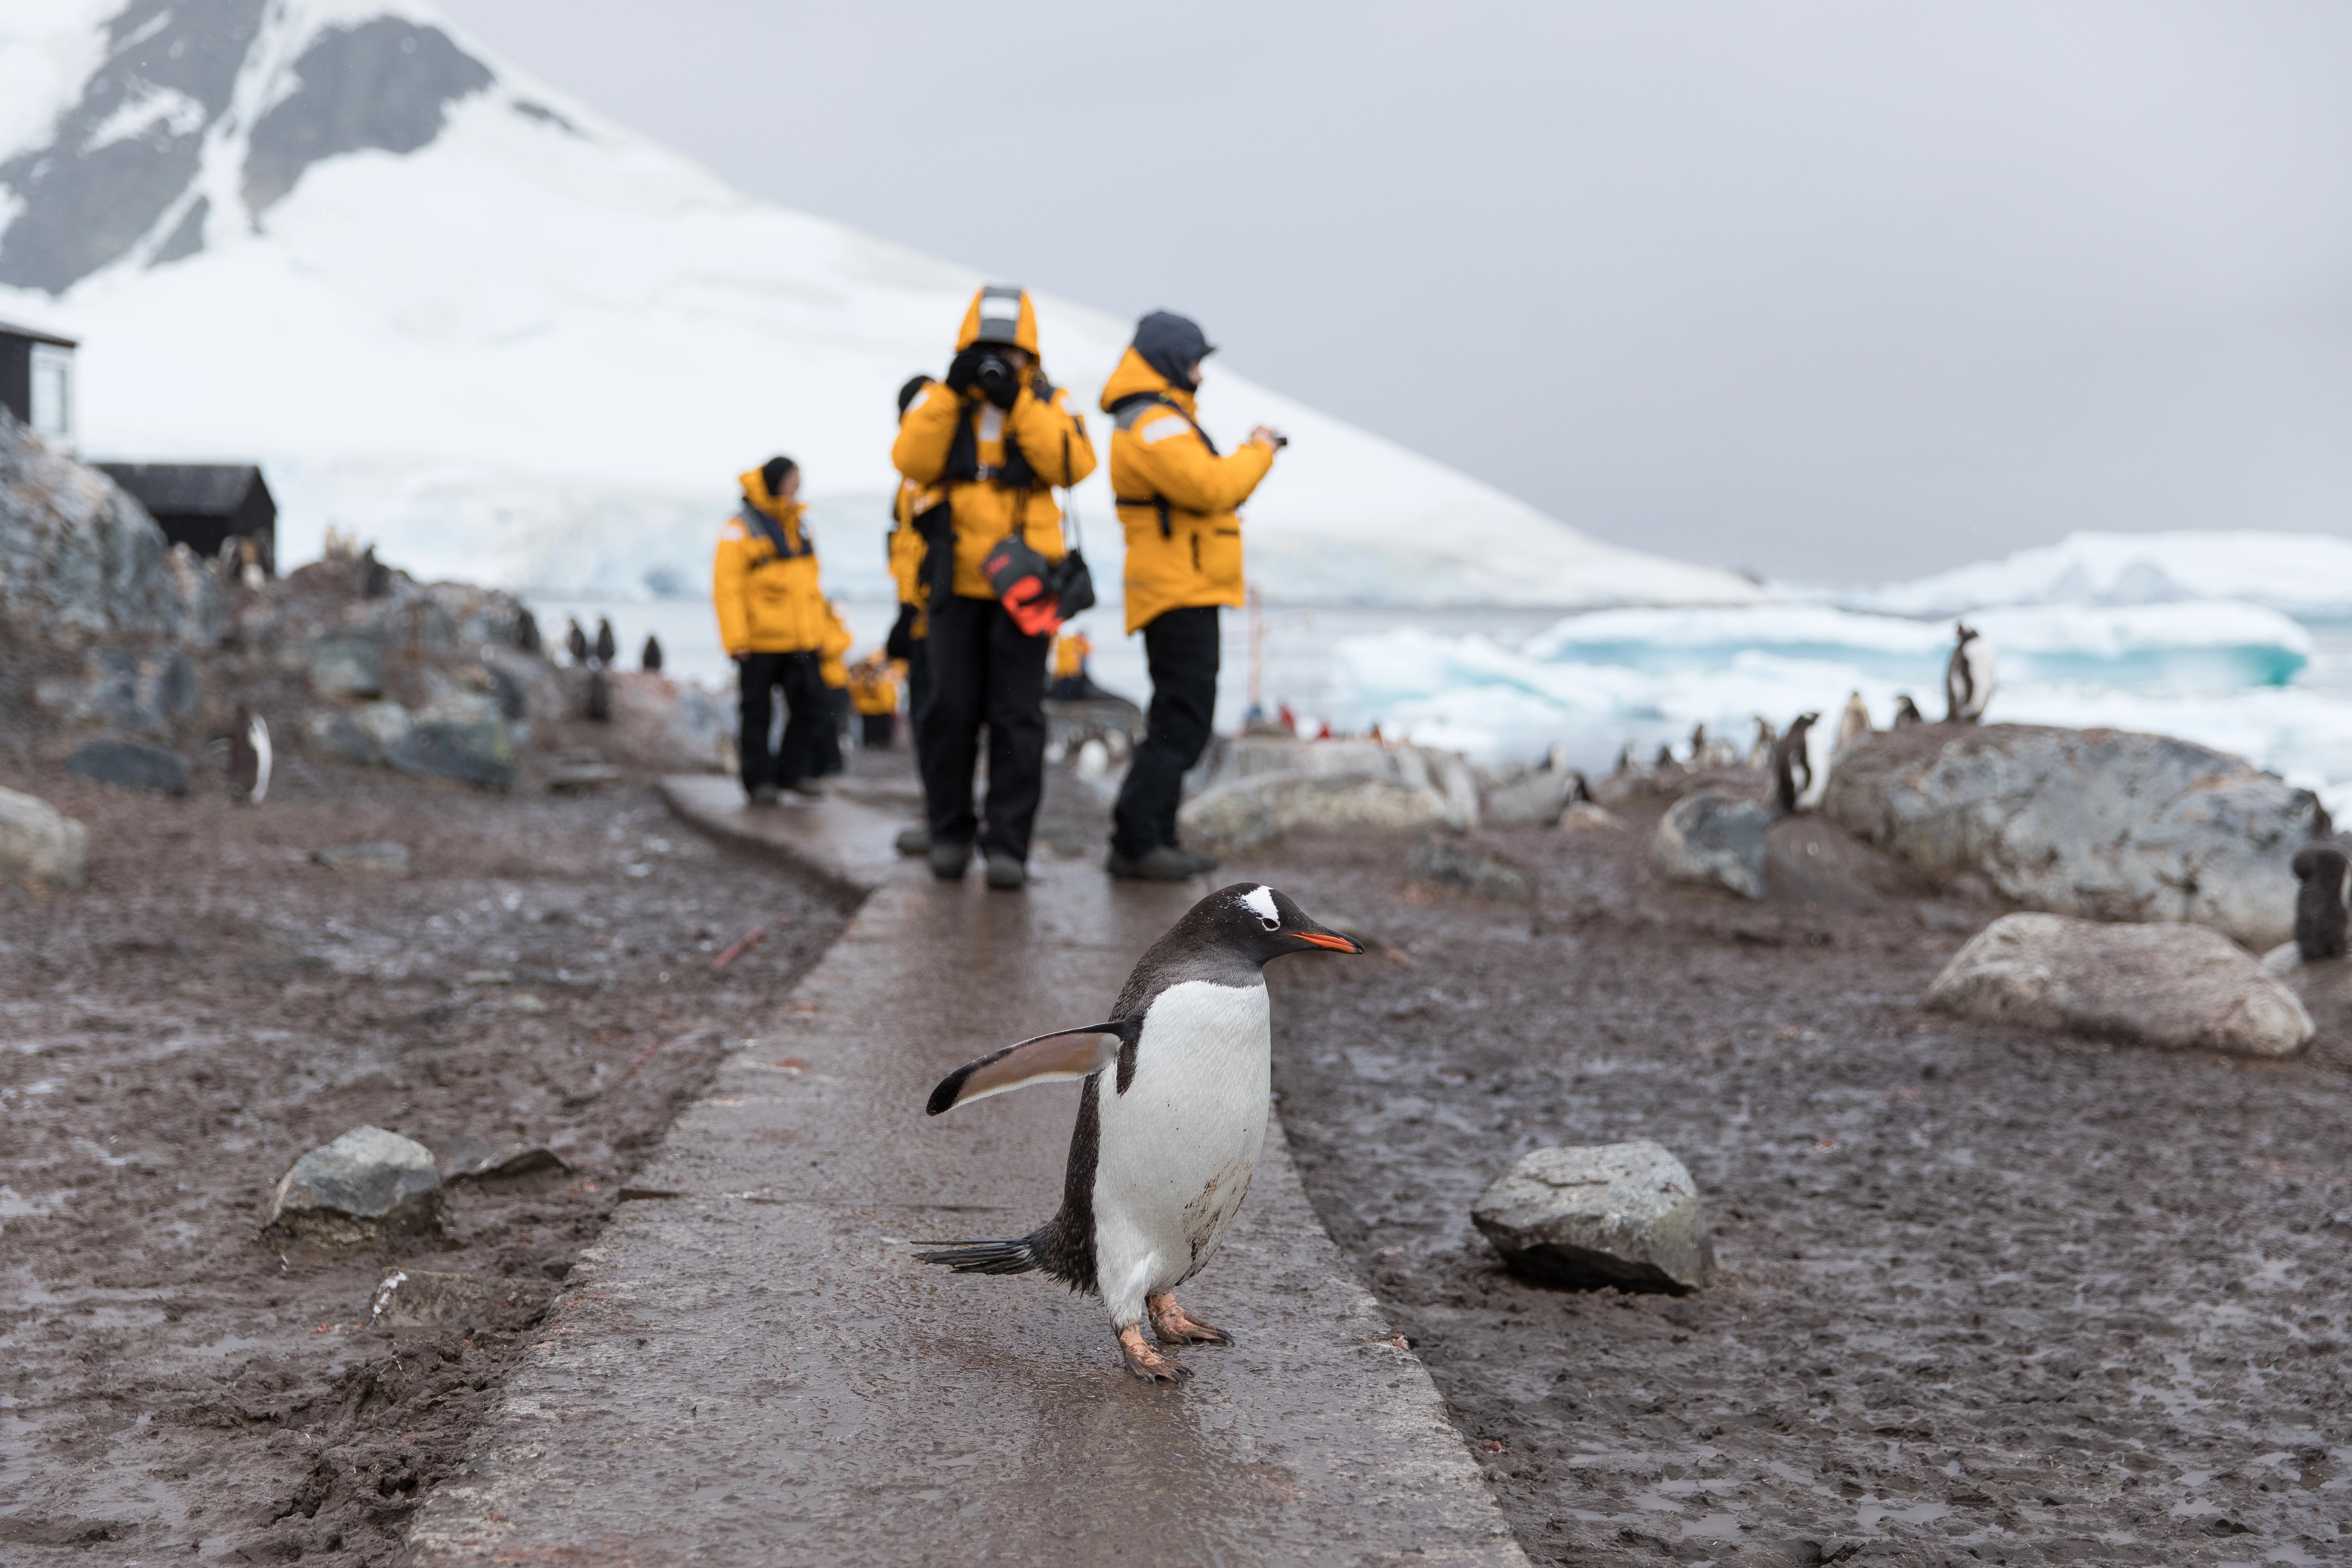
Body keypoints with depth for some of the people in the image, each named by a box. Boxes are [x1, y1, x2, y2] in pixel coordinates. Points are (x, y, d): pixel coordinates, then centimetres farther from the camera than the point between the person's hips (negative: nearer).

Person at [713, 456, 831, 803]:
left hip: (800, 641, 6)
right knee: (757, 713, 1)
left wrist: (820, 631, 16)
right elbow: (726, 586, -11)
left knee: (808, 706, 4)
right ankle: (759, 780, 7)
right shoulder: (741, 529, -7)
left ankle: (794, 771, 13)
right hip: (759, 643, -6)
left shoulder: (798, 526, 15)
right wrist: (736, 639, -16)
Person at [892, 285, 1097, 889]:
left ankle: (1007, 844, 0)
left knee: (1017, 718, -3)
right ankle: (950, 832, 17)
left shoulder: (1049, 404, 6)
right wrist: (951, 394, -15)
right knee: (950, 711, 2)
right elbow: (913, 460, -9)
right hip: (956, 583, 1)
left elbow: (1073, 464, -13)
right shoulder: (939, 399, 8)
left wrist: (1018, 402, -17)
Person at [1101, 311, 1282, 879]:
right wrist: (1257, 453, -10)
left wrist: (1252, 455, 9)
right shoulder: (1154, 424, -15)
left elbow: (1202, 488, 19)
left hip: (1184, 592, 11)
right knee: (1181, 720, -12)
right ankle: (1134, 843, -12)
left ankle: (1157, 837, 17)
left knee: (1180, 721, 13)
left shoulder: (1161, 421, 21)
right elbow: (1210, 487, -24)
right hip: (1178, 592, -11)